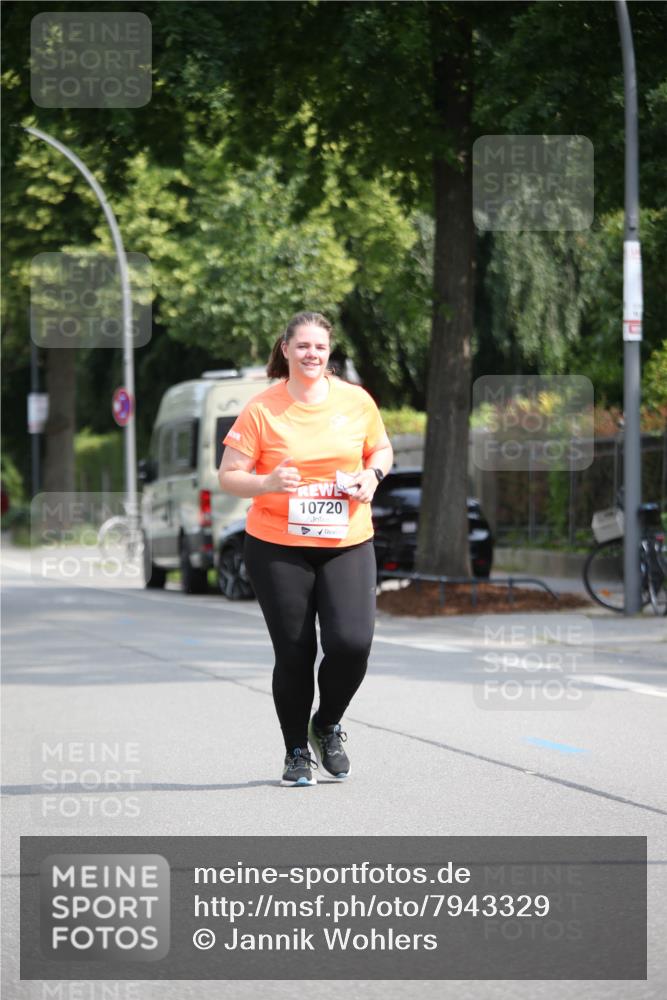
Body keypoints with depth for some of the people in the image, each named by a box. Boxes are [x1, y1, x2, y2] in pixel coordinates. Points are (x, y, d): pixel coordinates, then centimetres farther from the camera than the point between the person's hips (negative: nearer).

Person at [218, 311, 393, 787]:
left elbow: (382, 450, 18)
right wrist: (267, 483, -23)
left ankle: (327, 726, 17)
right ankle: (297, 753, 21)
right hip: (277, 548, -2)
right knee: (294, 653, -1)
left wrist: (371, 475, -4)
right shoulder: (261, 409, -6)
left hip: (348, 544, 2)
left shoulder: (356, 400, 3)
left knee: (352, 642, -13)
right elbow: (228, 476, -3)